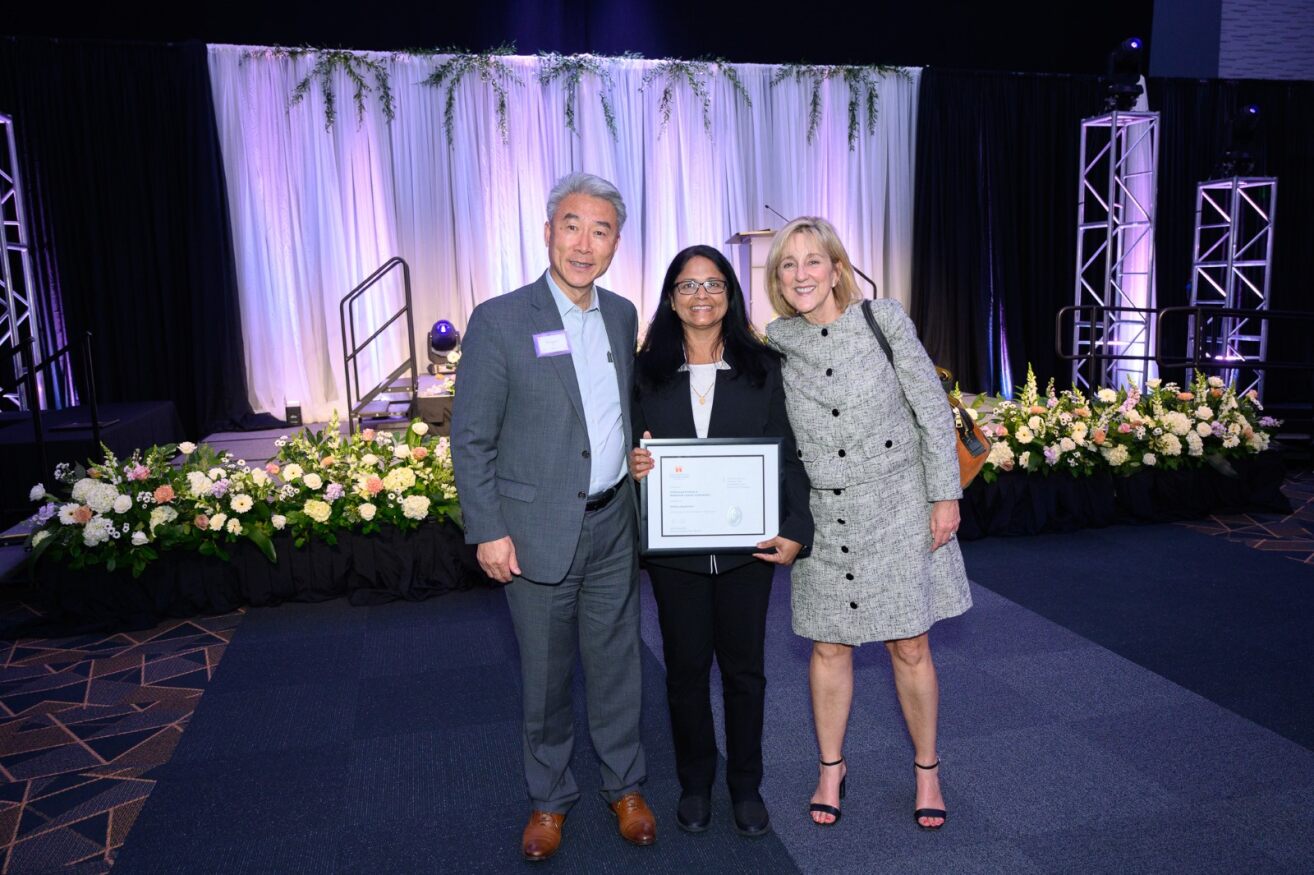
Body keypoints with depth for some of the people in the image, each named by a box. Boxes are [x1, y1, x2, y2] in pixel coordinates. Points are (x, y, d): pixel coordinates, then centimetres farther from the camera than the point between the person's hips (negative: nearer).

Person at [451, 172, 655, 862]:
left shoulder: (622, 315, 5)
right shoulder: (499, 320, -11)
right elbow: (470, 437, -10)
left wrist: (636, 463, 8)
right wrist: (487, 532, -12)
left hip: (612, 526, 4)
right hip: (538, 533, -4)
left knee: (616, 665, 16)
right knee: (545, 676, 12)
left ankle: (625, 785, 36)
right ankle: (549, 797, 34)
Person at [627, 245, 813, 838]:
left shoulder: (763, 367, 2)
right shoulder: (647, 370, 2)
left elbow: (787, 455, 1)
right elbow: (632, 446, 9)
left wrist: (796, 528, -8)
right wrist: (633, 466, -14)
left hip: (747, 544, 0)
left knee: (744, 667, 11)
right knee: (686, 667, 12)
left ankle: (746, 786, 30)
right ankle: (694, 783, 32)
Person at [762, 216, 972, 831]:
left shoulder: (884, 320, -8)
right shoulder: (777, 343, -2)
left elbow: (933, 411, -4)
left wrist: (945, 496, -5)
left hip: (897, 509, -2)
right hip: (823, 518, 2)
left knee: (909, 647, 8)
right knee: (829, 647, 11)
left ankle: (926, 769, 31)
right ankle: (831, 768, 32)